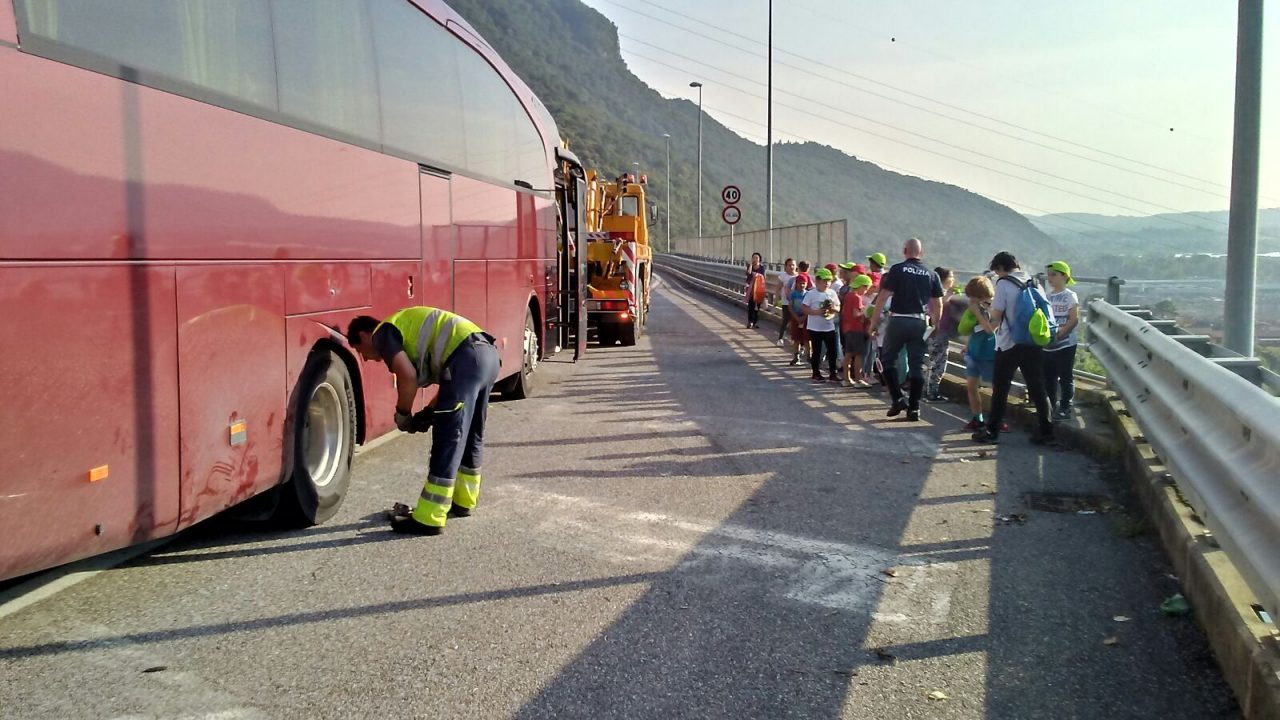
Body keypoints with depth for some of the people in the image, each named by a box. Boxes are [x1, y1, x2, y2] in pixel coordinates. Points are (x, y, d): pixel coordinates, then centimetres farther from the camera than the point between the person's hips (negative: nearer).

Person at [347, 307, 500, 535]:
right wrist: (429, 412, 25)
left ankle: (428, 519, -4)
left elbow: (407, 376, -10)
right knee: (471, 436, 21)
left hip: (467, 357, -10)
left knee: (448, 440, -7)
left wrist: (402, 414, 6)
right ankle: (463, 501, 35)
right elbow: (450, 378, 30)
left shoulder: (383, 333, 8)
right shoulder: (410, 330, 33)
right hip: (487, 353, 10)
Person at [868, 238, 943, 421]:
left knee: (888, 359, 13)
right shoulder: (931, 274, 7)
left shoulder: (897, 270, -3)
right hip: (920, 323, 3)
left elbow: (882, 298, -9)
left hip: (898, 321, -3)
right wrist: (934, 325, 19)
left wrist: (874, 322, -4)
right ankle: (914, 408, 8)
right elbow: (938, 305, 8)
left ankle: (898, 398, 3)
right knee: (917, 366, 7)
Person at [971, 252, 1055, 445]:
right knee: (1037, 388, 9)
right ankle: (1046, 431, 10)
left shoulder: (1003, 283, -9)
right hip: (1033, 343, 5)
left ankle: (992, 431, 11)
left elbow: (996, 315, -11)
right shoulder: (1034, 282, 8)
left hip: (1009, 344, -5)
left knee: (1000, 389, 5)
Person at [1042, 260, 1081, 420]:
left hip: (1065, 344, -6)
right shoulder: (1047, 296, 10)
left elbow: (1074, 320, -12)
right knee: (1048, 377, 10)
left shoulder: (1070, 296, -6)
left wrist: (1059, 333, -21)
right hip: (1048, 344, 6)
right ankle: (1052, 406, 22)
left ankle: (1065, 408, 7)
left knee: (1065, 376, 0)